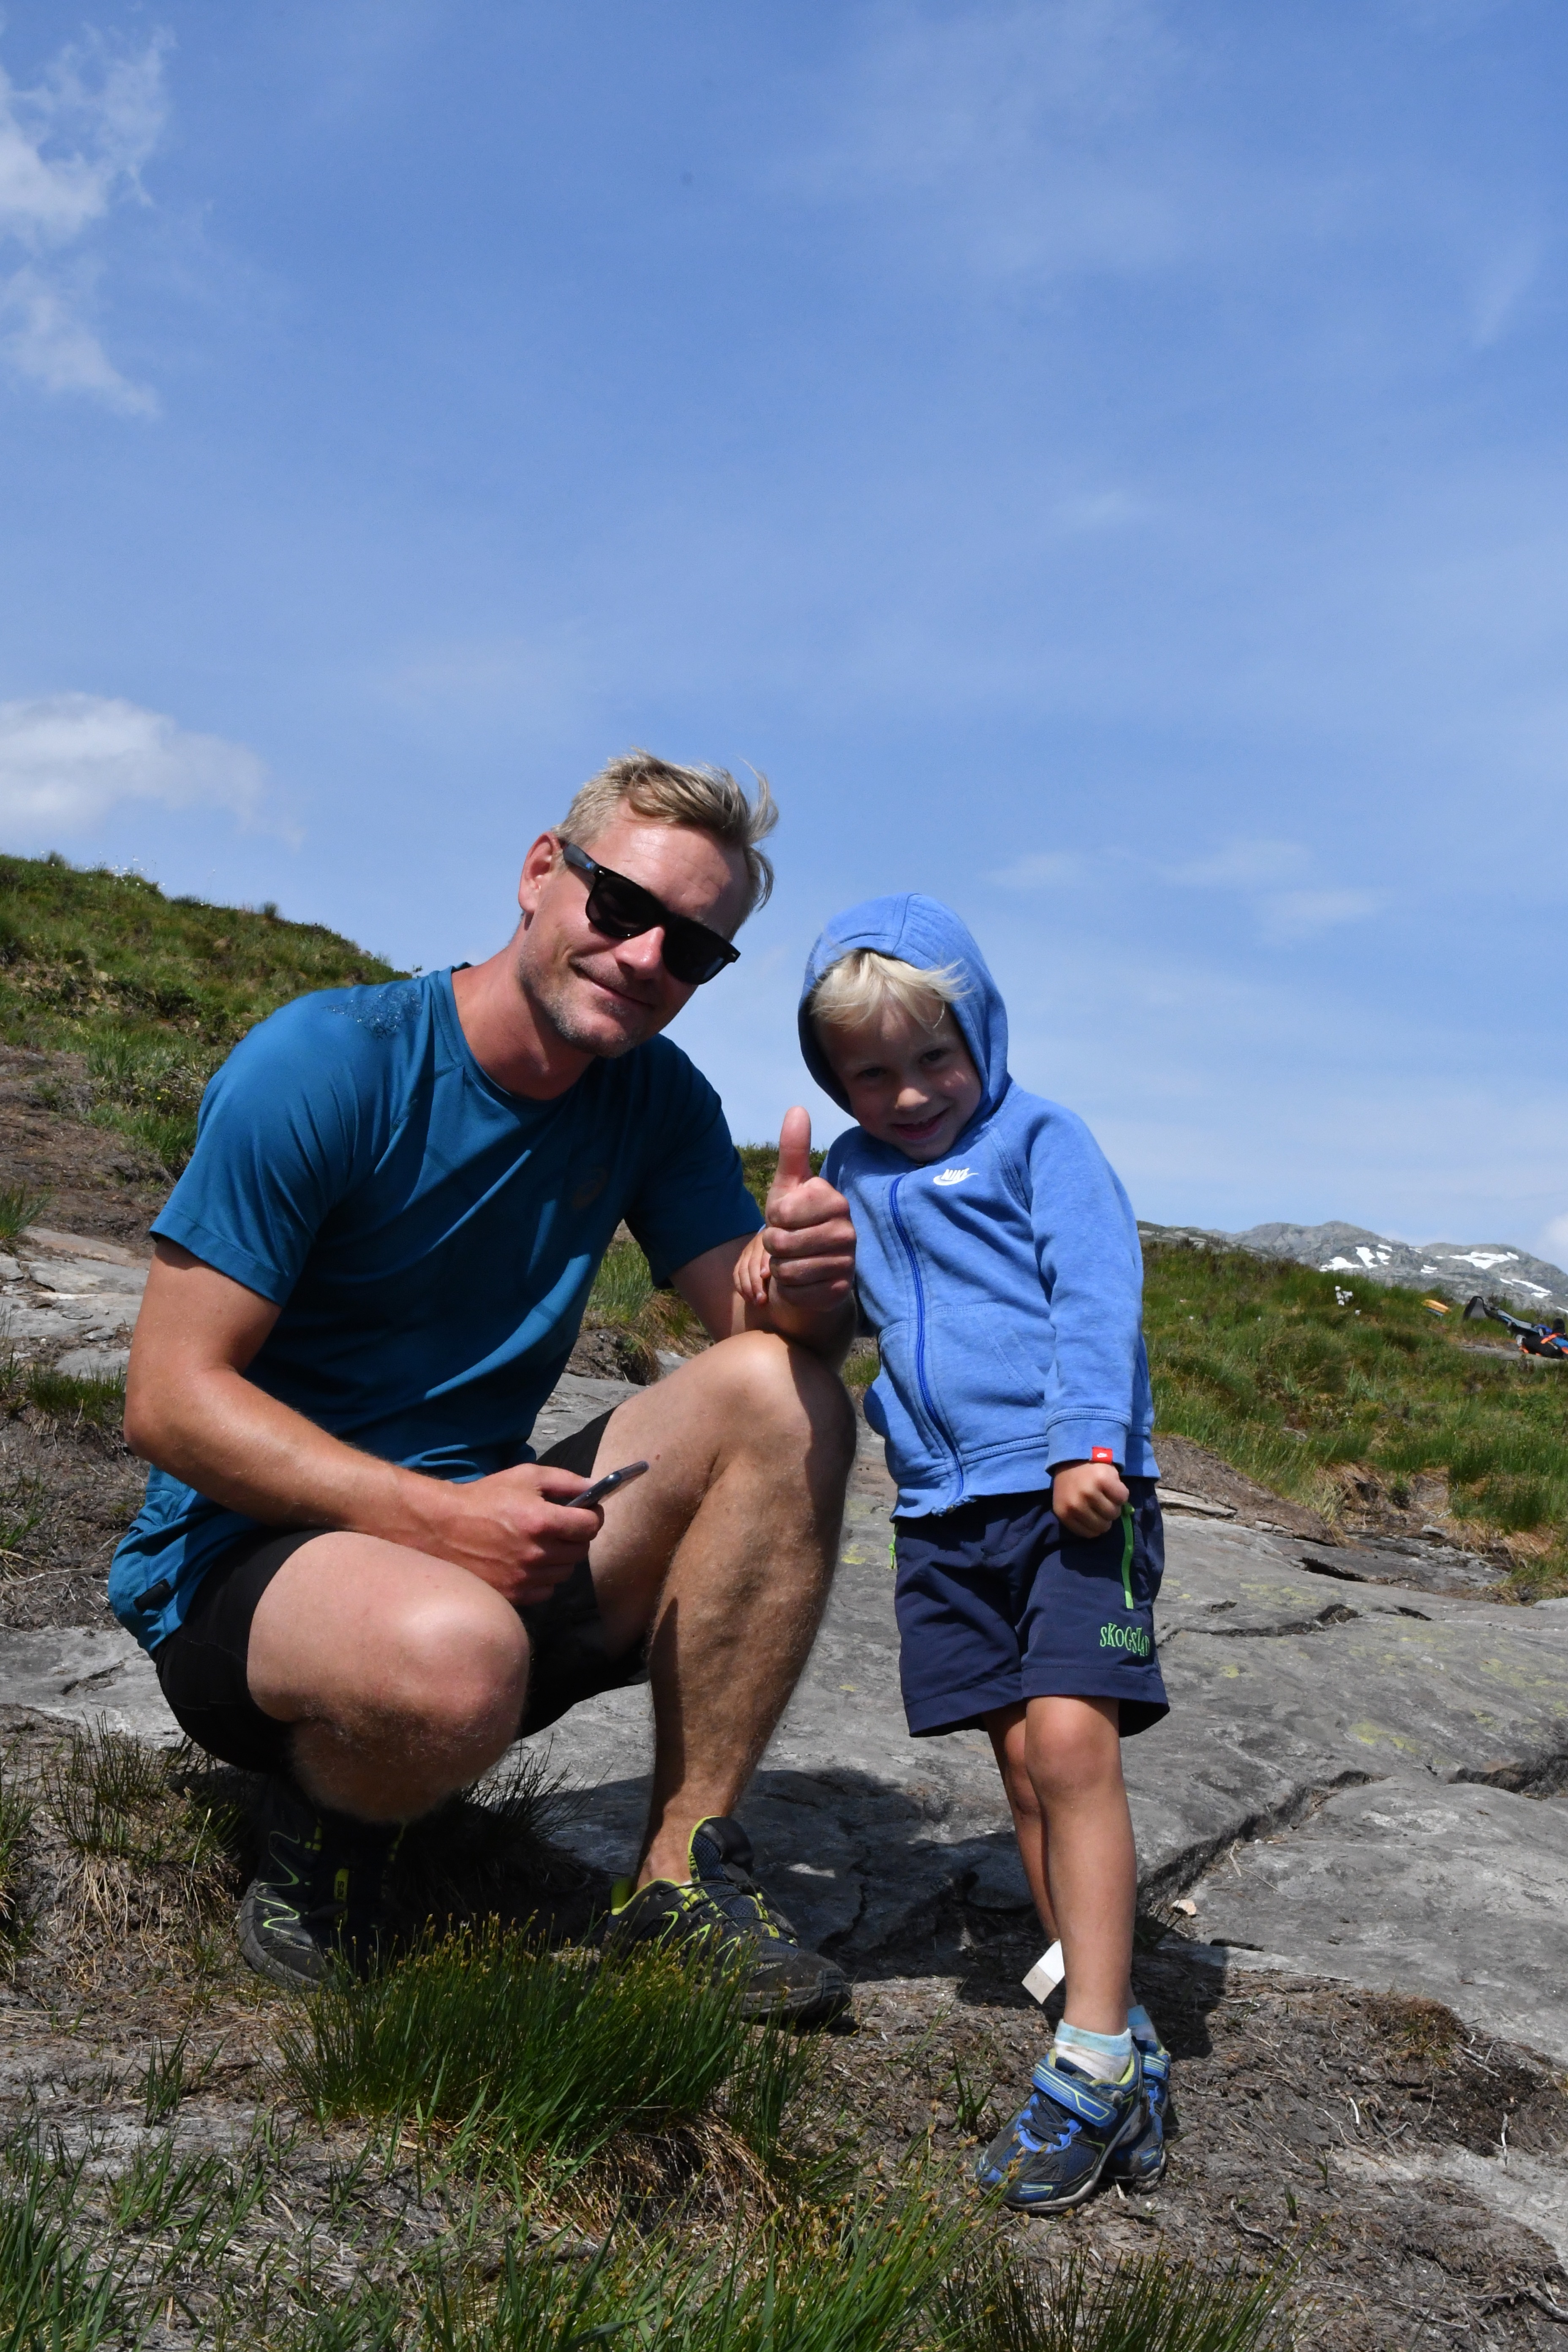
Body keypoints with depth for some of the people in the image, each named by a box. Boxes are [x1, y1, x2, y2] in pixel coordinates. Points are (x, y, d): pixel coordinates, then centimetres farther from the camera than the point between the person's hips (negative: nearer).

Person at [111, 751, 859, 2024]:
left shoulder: (658, 1102, 2)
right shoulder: (324, 1065, -16)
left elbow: (763, 1333, -2)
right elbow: (170, 1401, -18)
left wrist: (807, 1280, -27)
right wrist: (437, 1516, -29)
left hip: (498, 1535, 6)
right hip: (243, 1555, -5)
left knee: (784, 1396, -16)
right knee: (457, 1656, -40)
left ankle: (682, 1868, -9)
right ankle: (325, 1817, -3)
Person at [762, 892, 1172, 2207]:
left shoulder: (1039, 1140, 1)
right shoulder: (851, 1176, 18)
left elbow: (1096, 1292, -8)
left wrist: (1086, 1440, -20)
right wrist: (776, 1266, 3)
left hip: (1072, 1489, -5)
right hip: (942, 1505, 5)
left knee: (1070, 1742, -15)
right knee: (1023, 1762, 6)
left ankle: (1097, 2055, -8)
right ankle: (1117, 2046, 15)